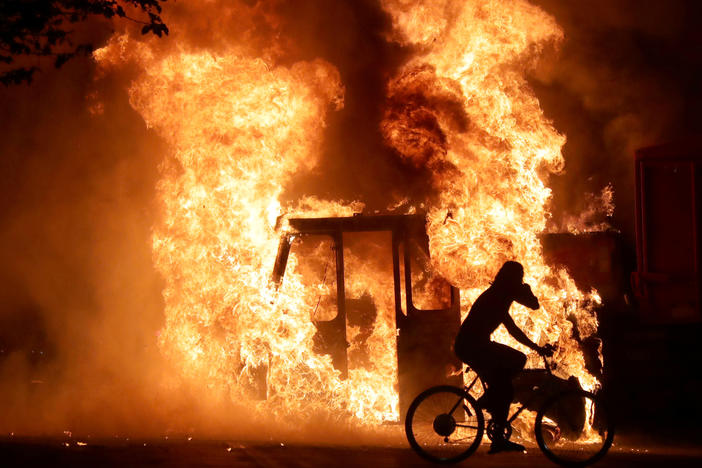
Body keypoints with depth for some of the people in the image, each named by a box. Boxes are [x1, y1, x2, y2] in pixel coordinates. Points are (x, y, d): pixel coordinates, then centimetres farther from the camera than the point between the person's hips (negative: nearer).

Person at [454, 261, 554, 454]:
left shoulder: (496, 294, 22)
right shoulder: (505, 292, -9)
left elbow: (513, 329, 26)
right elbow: (534, 305, -12)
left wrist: (537, 348, 24)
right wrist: (526, 290, 10)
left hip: (467, 346, 10)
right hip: (472, 346, -10)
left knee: (503, 389, 15)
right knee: (518, 360, -16)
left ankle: (499, 440, 16)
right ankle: (485, 401, -8)